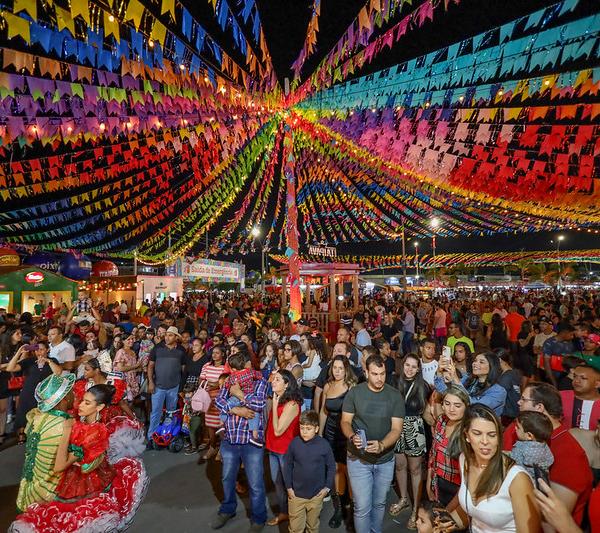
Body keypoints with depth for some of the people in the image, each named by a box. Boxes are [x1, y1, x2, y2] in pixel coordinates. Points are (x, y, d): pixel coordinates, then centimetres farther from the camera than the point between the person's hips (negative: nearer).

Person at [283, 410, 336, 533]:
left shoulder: (324, 444, -12)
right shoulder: (294, 443, -11)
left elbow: (331, 467, -1)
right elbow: (287, 465, 0)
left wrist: (328, 487, -3)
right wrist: (288, 487, -1)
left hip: (317, 495, 0)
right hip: (296, 494, 0)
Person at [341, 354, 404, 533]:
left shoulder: (395, 396, -9)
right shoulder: (354, 393, -10)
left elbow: (396, 428, -13)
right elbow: (345, 421, -4)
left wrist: (381, 445, -30)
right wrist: (352, 436, -26)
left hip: (385, 460, 2)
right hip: (358, 459, -2)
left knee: (379, 504, 21)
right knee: (362, 507, 0)